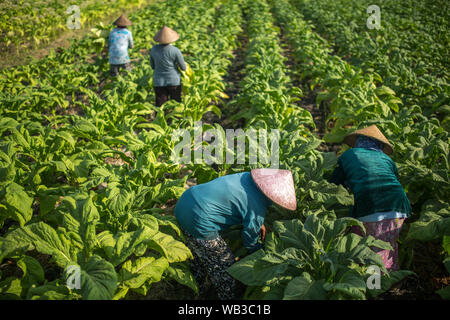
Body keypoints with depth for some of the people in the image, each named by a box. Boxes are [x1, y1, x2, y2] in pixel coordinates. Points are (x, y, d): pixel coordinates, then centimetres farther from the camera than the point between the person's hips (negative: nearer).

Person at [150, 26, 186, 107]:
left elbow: (153, 66, 10)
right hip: (174, 81, -3)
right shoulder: (175, 51, -15)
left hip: (158, 82, 3)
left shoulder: (153, 49, -3)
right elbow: (183, 68, -6)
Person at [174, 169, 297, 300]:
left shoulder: (248, 176, 6)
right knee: (224, 265, 9)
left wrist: (259, 224, 27)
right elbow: (250, 243, -1)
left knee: (198, 257, 28)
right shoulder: (257, 209, -16)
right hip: (198, 221, -9)